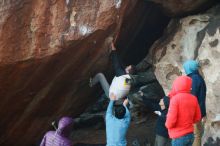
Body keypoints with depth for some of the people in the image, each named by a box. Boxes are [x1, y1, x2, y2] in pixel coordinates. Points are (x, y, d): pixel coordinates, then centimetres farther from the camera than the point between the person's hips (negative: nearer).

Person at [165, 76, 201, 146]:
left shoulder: (175, 99, -17)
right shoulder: (193, 98, 0)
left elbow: (171, 121, -20)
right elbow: (197, 117, 8)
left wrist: (167, 124, 1)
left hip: (179, 137, -6)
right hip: (190, 135, 6)